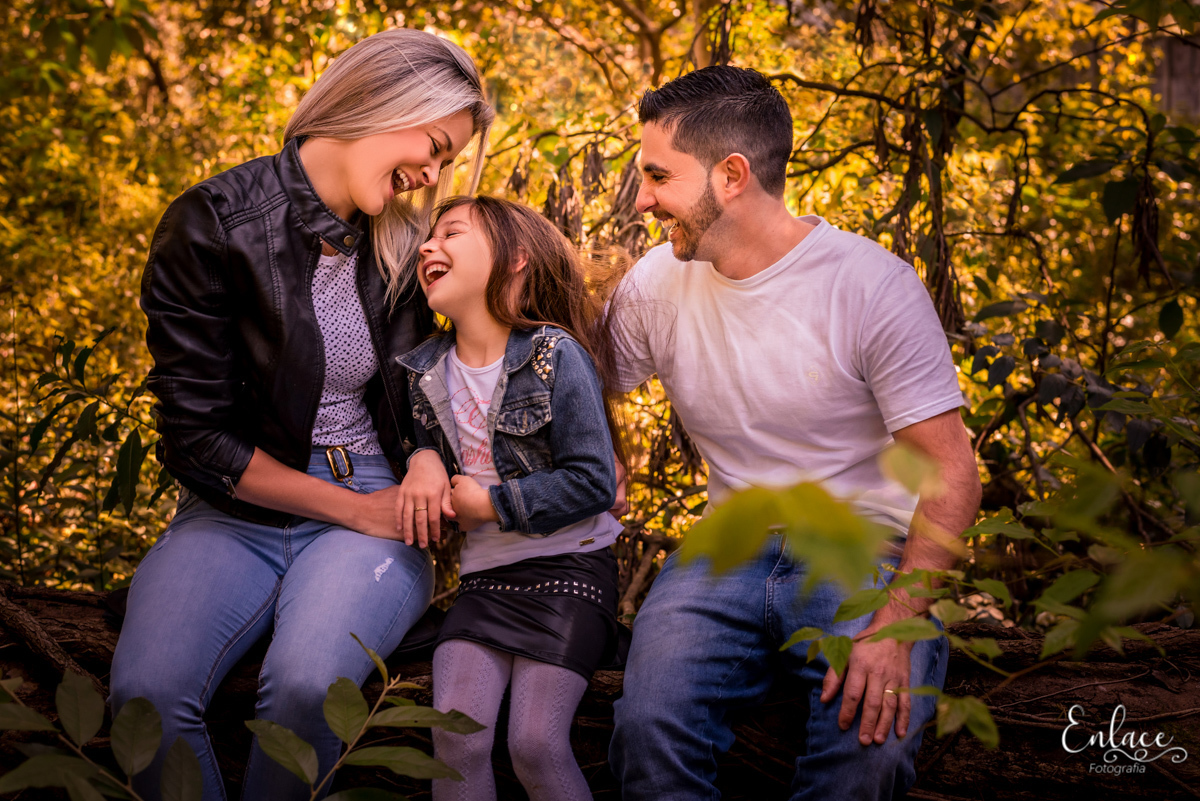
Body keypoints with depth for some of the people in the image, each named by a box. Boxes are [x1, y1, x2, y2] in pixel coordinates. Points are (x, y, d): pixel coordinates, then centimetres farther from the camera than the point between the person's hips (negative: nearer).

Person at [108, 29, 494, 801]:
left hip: (370, 515, 2)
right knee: (148, 692, -29)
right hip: (239, 512, -2)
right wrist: (350, 507, -12)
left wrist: (427, 458, -3)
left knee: (305, 683, -30)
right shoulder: (212, 226, -9)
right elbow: (197, 437, -10)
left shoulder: (399, 242, 5)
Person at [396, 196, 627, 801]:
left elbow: (593, 482, -15)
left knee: (535, 744, -12)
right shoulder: (428, 372, 7)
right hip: (483, 575, 5)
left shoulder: (556, 356, -12)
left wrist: (491, 505, -14)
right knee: (454, 740, -10)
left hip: (567, 568, -5)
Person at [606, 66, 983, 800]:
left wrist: (894, 626, -26)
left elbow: (952, 476, -13)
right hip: (729, 558, 3)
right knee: (650, 727, -25)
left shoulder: (872, 285, -13)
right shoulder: (654, 286, 1)